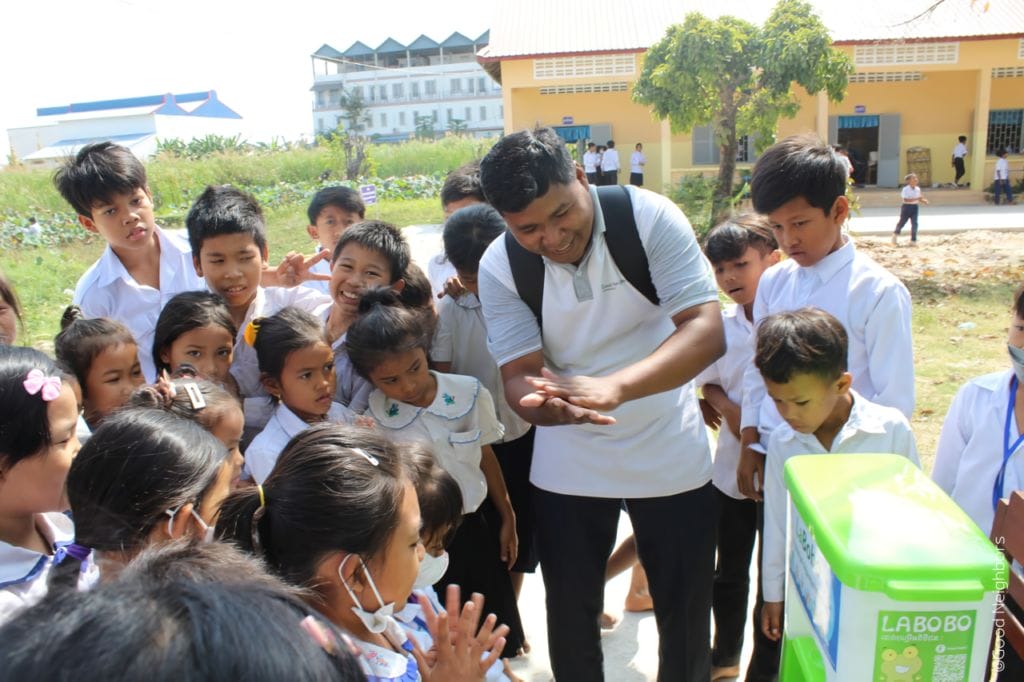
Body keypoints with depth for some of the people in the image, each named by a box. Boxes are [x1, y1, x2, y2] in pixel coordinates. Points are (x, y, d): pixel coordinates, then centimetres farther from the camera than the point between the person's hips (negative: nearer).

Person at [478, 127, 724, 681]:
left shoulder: (650, 217, -18)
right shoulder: (500, 266, -12)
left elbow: (707, 329, -24)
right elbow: (518, 376, -15)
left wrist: (611, 387, -41)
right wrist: (549, 403, -40)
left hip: (672, 457, -1)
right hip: (567, 466, 1)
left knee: (684, 611, 15)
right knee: (570, 614, 17)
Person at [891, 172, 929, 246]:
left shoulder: (918, 189, 3)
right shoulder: (905, 189, -15)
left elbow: (919, 199, 13)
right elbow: (906, 200, -24)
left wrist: (924, 201, -7)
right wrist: (916, 199, -31)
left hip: (915, 207, 4)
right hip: (907, 207, -4)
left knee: (914, 223, -6)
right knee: (902, 222, 10)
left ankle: (913, 240, -1)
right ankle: (895, 234, 37)